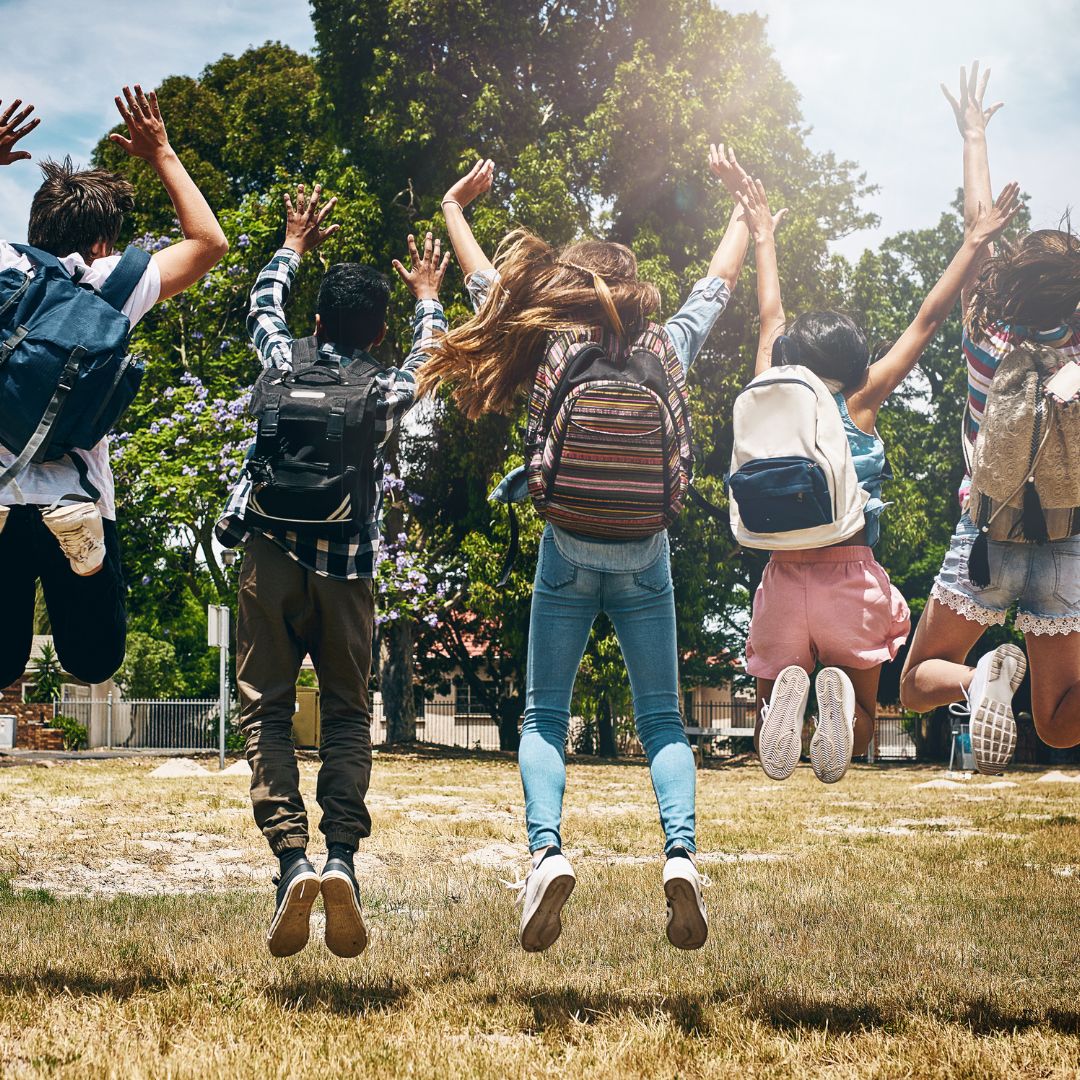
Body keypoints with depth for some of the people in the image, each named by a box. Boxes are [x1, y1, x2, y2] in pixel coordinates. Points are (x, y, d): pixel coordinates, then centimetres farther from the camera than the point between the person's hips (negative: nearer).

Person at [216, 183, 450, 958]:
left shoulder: (286, 364, 3)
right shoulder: (391, 391, 3)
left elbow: (263, 306, 25)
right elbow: (431, 354, 26)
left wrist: (293, 247, 41)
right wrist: (428, 298, 44)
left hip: (273, 553, 0)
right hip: (349, 566, 1)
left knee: (267, 705, 1)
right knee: (348, 712, 10)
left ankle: (291, 856, -17)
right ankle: (343, 856, -10)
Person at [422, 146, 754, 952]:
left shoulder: (554, 356, -6)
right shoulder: (668, 351, -2)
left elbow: (487, 284, 9)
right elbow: (722, 280, 15)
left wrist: (455, 207, 26)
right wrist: (744, 199, 31)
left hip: (570, 556, -1)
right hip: (645, 558, 1)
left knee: (545, 717, 5)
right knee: (662, 719, 8)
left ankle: (547, 848, -16)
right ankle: (682, 852, -13)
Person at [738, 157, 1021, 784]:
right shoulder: (860, 404, -1)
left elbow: (772, 318, 21)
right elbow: (929, 320, 3)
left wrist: (764, 238, 34)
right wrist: (975, 244, 9)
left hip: (785, 579, 2)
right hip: (853, 578, -2)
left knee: (772, 724, 15)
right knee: (860, 726, 15)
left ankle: (789, 690, -21)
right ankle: (838, 697, -21)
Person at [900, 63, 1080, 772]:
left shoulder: (987, 336, -8)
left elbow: (977, 225, 3)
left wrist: (975, 137, 15)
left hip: (987, 537, -1)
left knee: (919, 684, 15)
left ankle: (982, 679, -20)